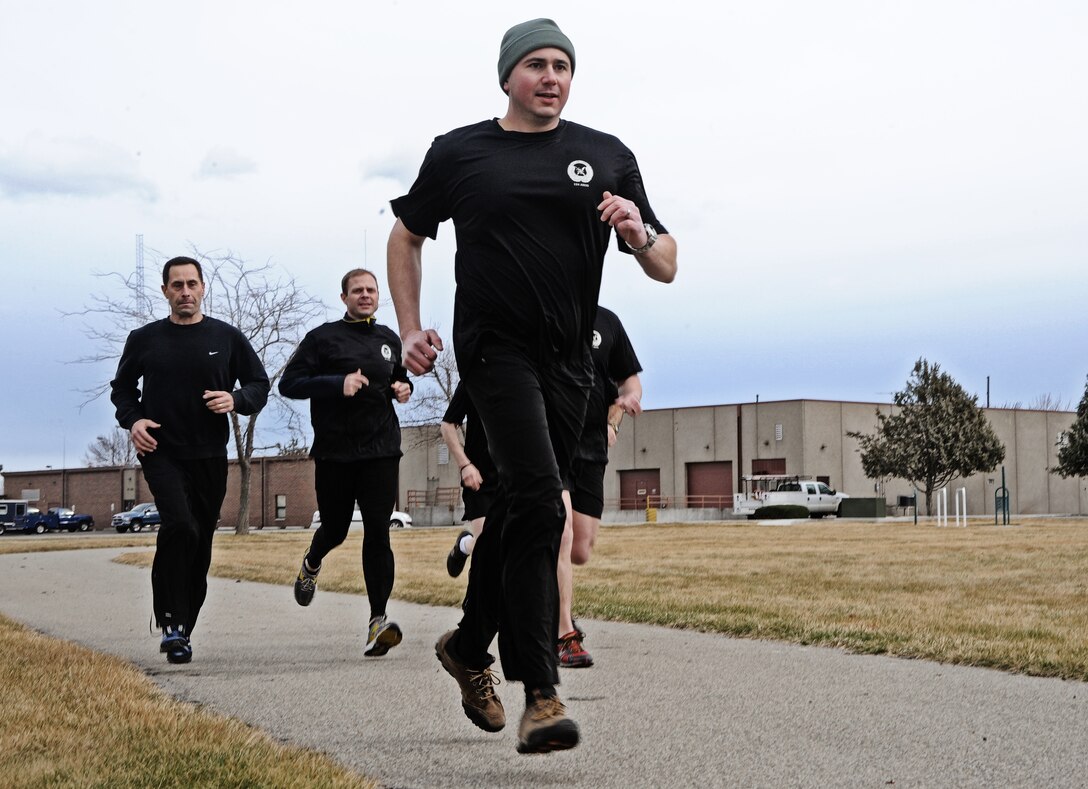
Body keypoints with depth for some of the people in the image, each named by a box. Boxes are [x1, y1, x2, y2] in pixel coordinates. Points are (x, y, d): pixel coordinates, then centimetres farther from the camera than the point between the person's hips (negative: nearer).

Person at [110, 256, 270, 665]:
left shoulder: (227, 338, 4)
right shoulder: (144, 339, 5)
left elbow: (260, 385, 10)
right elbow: (122, 387, 17)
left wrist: (235, 399, -11)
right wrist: (132, 419, -2)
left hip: (210, 457, 2)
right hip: (161, 453, -2)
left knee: (200, 544, 7)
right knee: (180, 525, -25)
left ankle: (183, 630, 19)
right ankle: (172, 621, -16)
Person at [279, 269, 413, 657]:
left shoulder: (389, 339, 13)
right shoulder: (323, 338, -1)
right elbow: (289, 383, -7)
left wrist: (403, 388, 6)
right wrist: (338, 384, -20)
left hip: (381, 450, 2)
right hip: (335, 452, -2)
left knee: (377, 533, -9)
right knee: (334, 528, 10)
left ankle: (378, 619, -12)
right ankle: (311, 564, 47)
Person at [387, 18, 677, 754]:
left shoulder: (607, 156, 8)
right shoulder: (459, 153, 4)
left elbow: (667, 267, 9)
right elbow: (406, 236, 17)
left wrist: (641, 236, -14)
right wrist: (410, 329, 7)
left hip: (569, 361, 4)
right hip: (495, 348, -4)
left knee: (521, 510, 14)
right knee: (539, 503, -19)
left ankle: (470, 644, 35)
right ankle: (541, 692, -16)